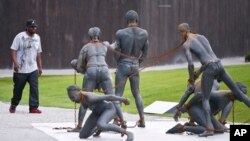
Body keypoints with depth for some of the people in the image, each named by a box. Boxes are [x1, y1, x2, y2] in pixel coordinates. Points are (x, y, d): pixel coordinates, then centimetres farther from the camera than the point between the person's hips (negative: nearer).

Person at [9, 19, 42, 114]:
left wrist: (40, 67, 14)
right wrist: (15, 63, -22)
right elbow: (13, 50, -10)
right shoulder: (20, 37, -7)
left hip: (33, 69, 4)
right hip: (20, 69, -4)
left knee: (34, 87, -9)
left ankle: (33, 107, -8)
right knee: (18, 88, 7)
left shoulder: (37, 38, 10)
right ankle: (13, 105, 28)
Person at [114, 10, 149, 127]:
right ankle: (142, 120, 16)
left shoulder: (120, 33, -13)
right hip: (135, 67, 4)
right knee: (136, 94, 19)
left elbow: (117, 53, -8)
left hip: (122, 67, -3)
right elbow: (144, 53, 4)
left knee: (118, 95, 1)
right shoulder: (144, 33, -3)